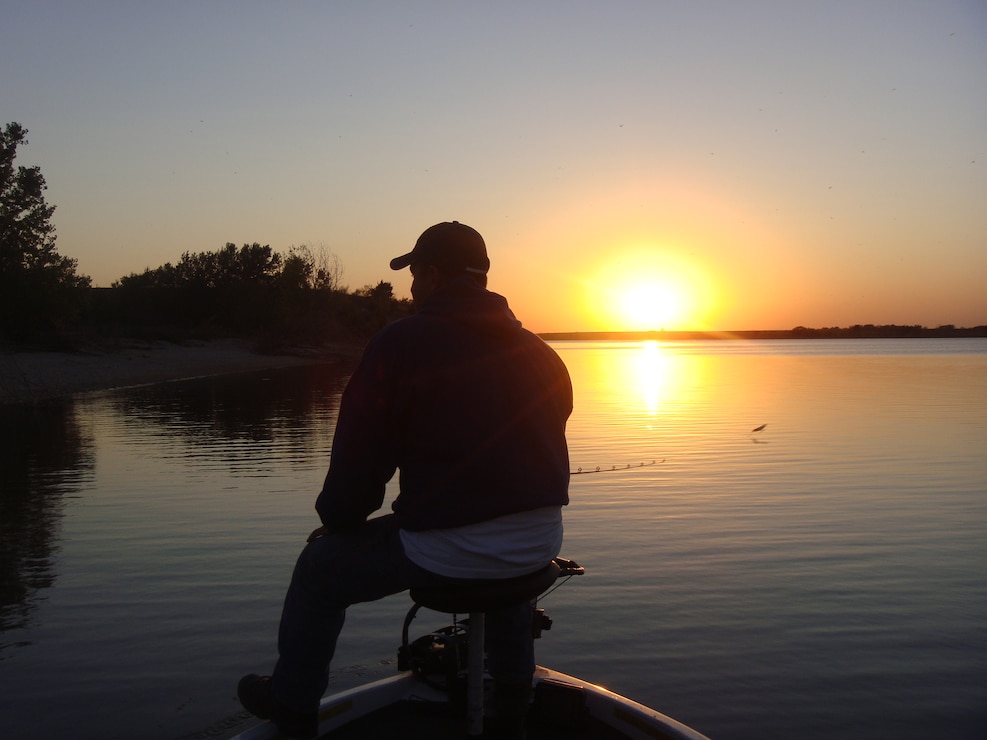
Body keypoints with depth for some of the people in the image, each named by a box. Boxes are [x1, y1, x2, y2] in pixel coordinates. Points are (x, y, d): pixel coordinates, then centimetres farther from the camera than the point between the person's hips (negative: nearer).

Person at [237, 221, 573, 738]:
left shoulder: (399, 344, -6)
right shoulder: (538, 351, 11)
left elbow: (358, 460, -6)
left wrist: (335, 522, 14)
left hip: (445, 554, -6)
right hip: (541, 544, 6)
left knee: (320, 568, 17)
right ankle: (512, 696, 52)